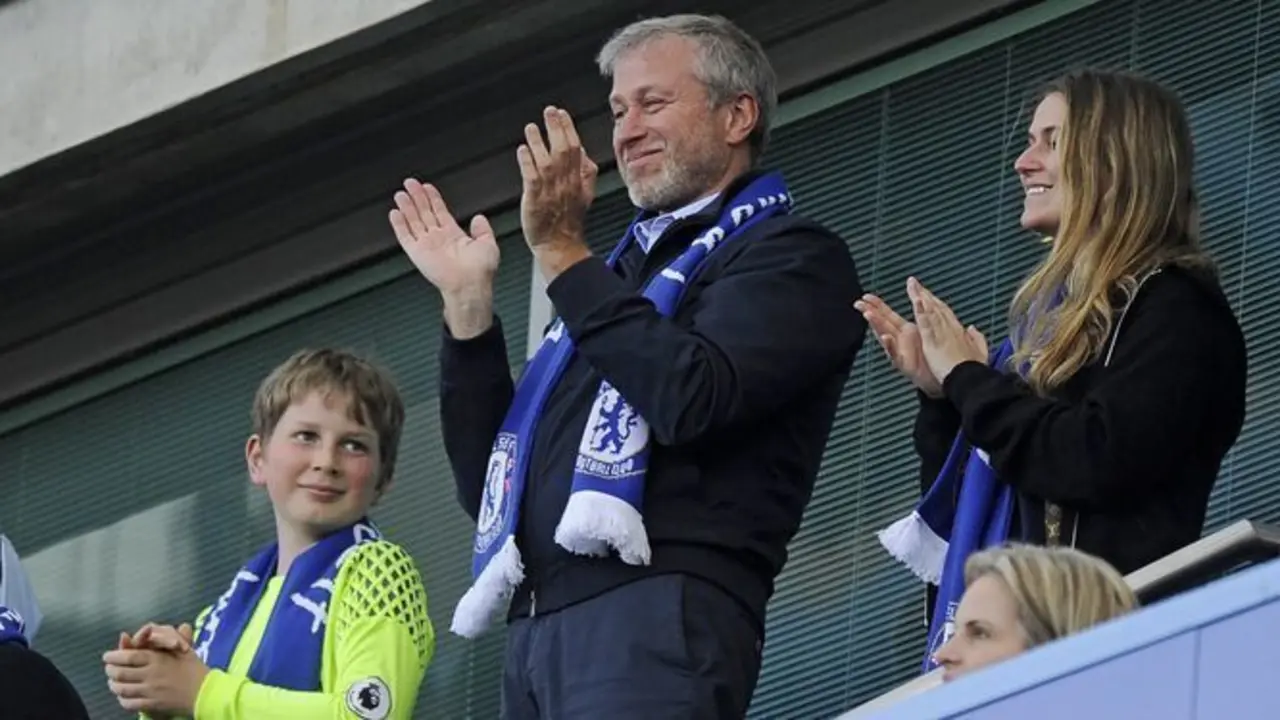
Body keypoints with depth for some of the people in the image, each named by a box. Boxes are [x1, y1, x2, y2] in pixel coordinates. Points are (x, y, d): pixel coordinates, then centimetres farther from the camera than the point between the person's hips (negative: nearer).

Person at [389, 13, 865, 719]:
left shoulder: (789, 256, 7)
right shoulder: (618, 277, 30)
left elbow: (690, 398, -13)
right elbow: (486, 481, 25)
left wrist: (562, 253, -7)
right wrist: (468, 304, 17)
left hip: (656, 615, -8)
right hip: (539, 628, 8)